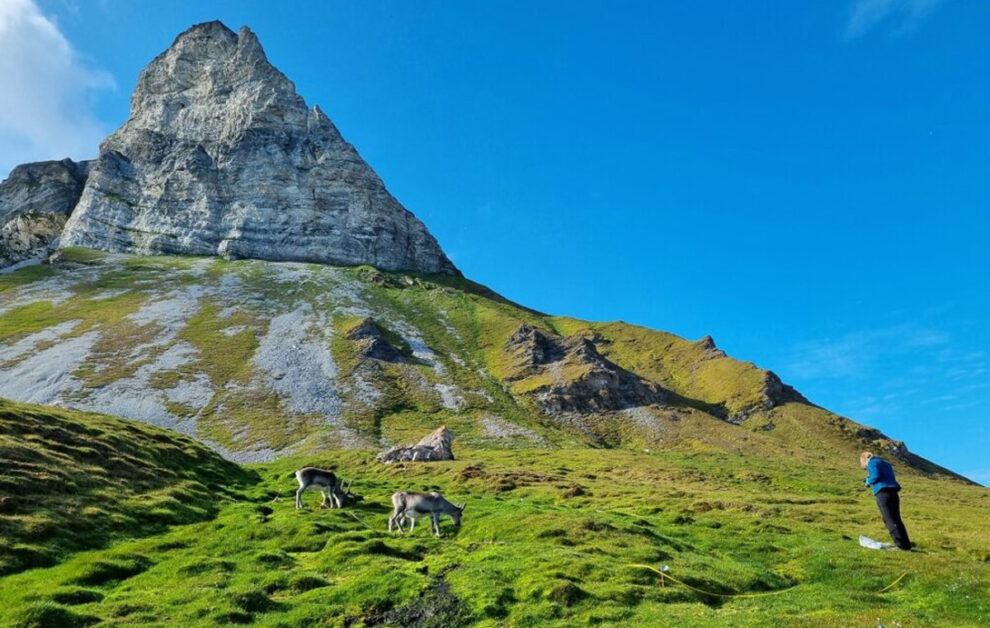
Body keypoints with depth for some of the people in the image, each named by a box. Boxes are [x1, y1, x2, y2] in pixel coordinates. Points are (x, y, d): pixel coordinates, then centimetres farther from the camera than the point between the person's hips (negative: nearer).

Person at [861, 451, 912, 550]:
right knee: (897, 519, 13)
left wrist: (868, 481, 5)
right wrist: (870, 481, 24)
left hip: (883, 493, -8)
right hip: (894, 492, 9)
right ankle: (906, 543, 13)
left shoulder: (872, 462, 1)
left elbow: (876, 476, -14)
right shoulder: (885, 463, 27)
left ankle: (901, 545, -11)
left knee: (890, 520, -7)